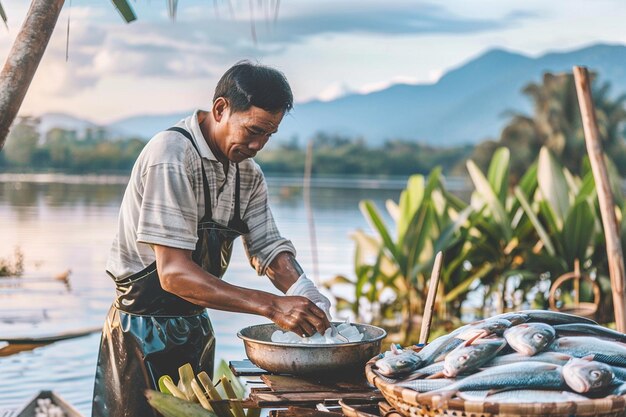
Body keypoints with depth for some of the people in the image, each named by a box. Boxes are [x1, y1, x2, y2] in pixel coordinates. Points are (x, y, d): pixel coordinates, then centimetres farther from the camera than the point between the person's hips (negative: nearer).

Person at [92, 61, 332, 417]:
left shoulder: (248, 173, 3)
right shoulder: (172, 158, -24)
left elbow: (269, 249, 3)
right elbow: (174, 273, -30)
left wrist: (308, 298, -19)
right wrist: (271, 306, -35)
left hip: (195, 328, 8)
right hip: (145, 331, -8)